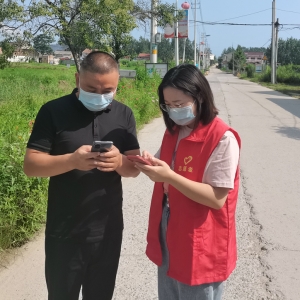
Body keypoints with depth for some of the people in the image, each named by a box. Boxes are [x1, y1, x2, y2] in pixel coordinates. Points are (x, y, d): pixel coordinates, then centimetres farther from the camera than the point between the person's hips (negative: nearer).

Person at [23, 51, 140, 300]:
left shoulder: (124, 115, 1)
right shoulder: (54, 111, -9)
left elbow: (135, 167, 2)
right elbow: (30, 165, -10)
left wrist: (120, 161, -22)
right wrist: (72, 160, -27)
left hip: (108, 229, 3)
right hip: (64, 232, -2)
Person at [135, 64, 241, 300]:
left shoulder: (223, 139, -19)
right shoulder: (173, 132, 5)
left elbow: (217, 198, -22)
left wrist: (169, 176, -29)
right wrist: (151, 164, -10)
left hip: (201, 249, -7)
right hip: (168, 240, 7)